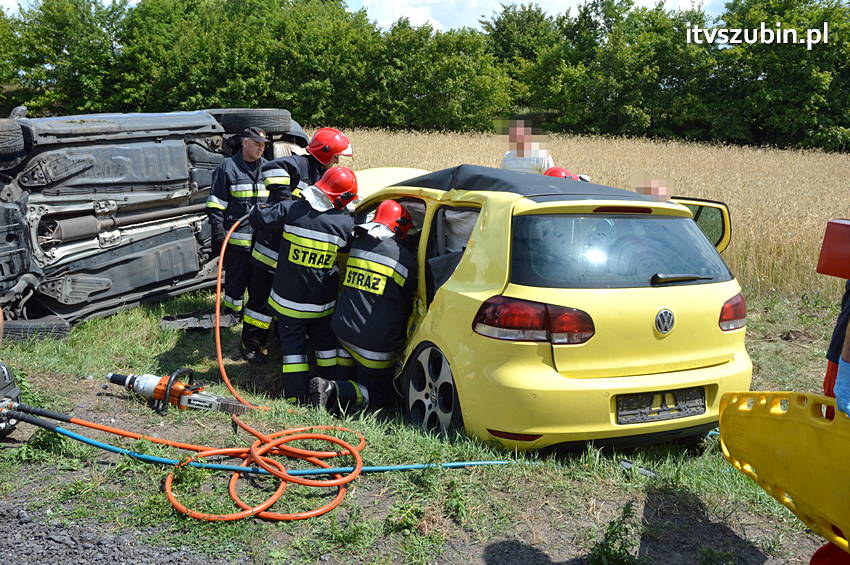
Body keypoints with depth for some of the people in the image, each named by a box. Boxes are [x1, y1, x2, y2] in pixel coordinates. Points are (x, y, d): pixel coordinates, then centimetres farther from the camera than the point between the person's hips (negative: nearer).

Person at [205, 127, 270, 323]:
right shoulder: (228, 168, -5)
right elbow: (215, 205, -6)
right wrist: (218, 234, -11)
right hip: (236, 239, -5)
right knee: (235, 278, 5)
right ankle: (230, 314, 19)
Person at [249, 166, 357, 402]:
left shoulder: (290, 210, -15)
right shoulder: (345, 224, -13)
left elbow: (258, 218, -8)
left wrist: (260, 207, 14)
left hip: (287, 300, 0)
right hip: (323, 304, 1)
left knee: (293, 345, 11)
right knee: (326, 343, 20)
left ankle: (296, 396, 12)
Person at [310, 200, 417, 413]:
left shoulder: (354, 245, 3)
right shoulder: (406, 259, -9)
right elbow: (407, 305, 3)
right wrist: (399, 342, 18)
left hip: (342, 331, 6)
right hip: (375, 343, -6)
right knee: (379, 397, 5)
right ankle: (335, 391, -16)